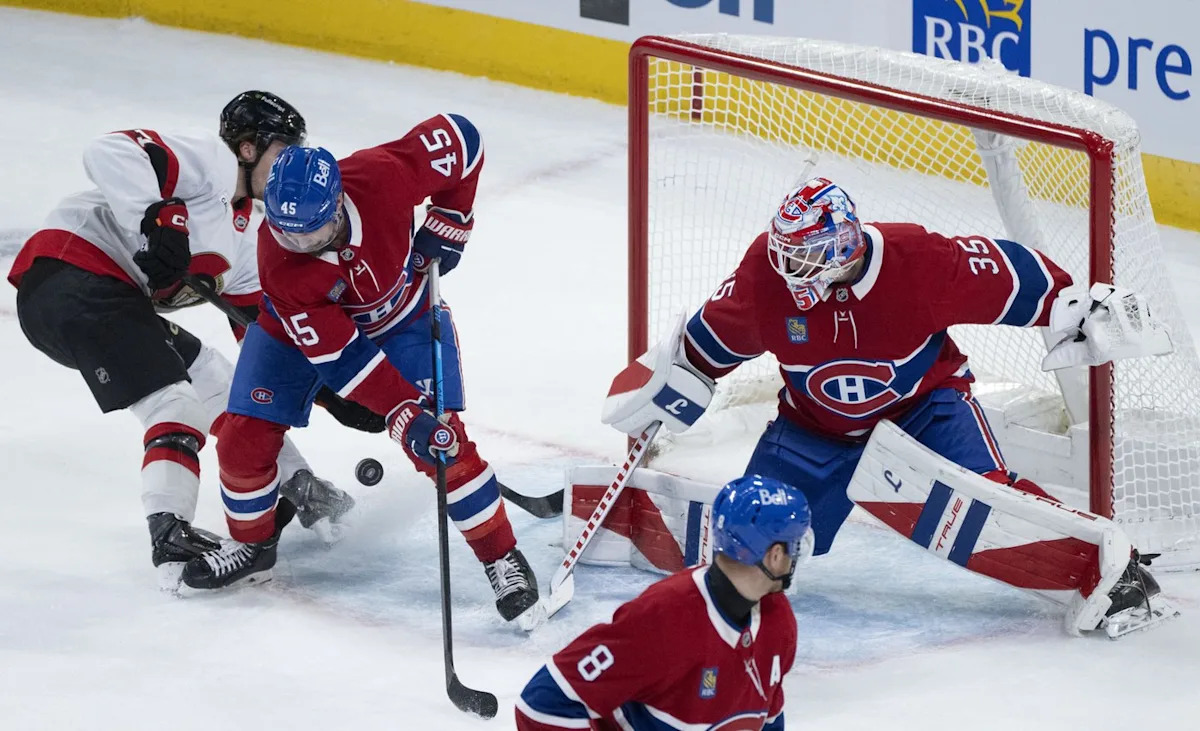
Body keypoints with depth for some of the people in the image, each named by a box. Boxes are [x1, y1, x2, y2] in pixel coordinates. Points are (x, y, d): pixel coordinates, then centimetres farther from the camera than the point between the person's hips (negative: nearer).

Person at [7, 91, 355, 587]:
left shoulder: (239, 227, 23)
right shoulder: (210, 162, -8)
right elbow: (110, 153, -23)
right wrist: (155, 217, -31)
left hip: (114, 297, 11)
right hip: (73, 280, -11)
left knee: (217, 382, 18)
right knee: (177, 407, -17)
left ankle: (302, 491, 29)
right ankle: (170, 537, -29)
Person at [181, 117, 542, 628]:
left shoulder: (380, 176, -39)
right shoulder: (278, 264, -37)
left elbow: (459, 137, -20)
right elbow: (337, 357, -33)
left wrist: (449, 221, -15)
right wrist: (403, 416, -38)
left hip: (402, 314, 0)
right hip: (302, 327, 0)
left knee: (443, 438, -14)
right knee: (244, 438, -6)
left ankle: (502, 558, 1)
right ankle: (252, 543, 23)